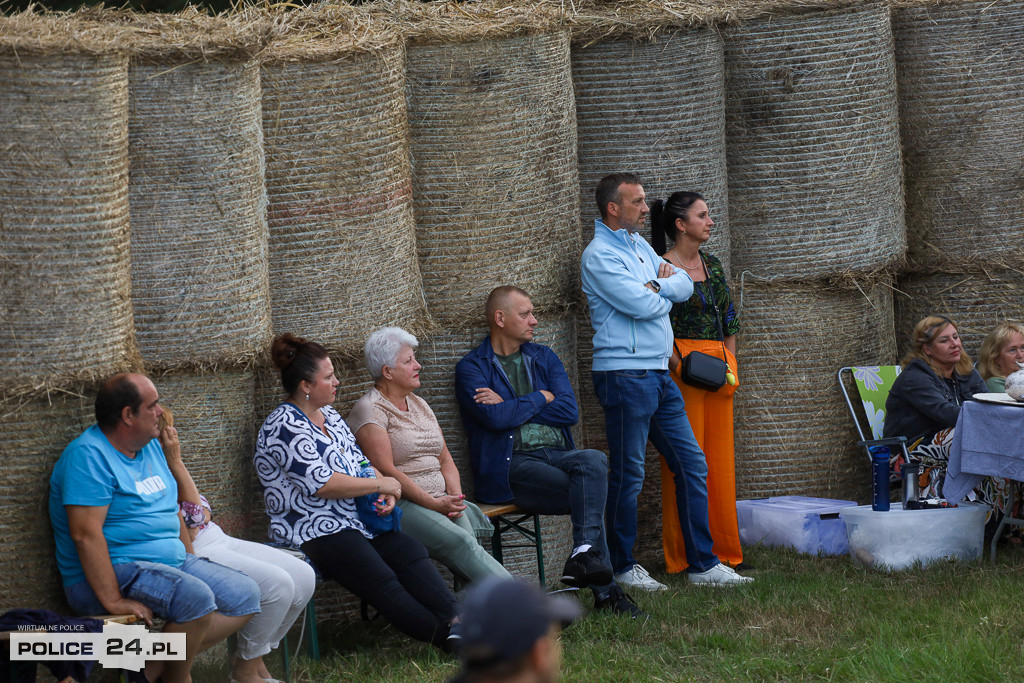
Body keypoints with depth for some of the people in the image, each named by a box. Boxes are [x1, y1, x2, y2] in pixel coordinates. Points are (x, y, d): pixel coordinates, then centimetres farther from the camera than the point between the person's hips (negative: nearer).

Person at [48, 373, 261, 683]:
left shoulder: (151, 447, 15)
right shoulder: (89, 456, -15)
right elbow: (86, 533, -23)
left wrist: (191, 562, 13)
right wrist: (113, 600, -28)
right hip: (115, 574, -10)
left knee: (246, 594, -3)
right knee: (195, 597, -32)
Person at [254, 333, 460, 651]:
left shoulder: (330, 416, 19)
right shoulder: (284, 426, -10)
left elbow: (358, 463, 22)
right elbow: (320, 484, -19)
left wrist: (386, 493, 0)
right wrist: (380, 484, -11)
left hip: (355, 521, 8)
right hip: (314, 532, -8)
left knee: (410, 551, -19)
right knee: (380, 580, -26)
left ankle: (453, 621, -34)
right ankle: (444, 637, -32)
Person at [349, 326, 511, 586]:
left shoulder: (419, 404, 21)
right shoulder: (370, 410, -3)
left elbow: (445, 460, 20)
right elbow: (385, 471, -12)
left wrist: (455, 496, -1)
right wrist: (433, 503, -16)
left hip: (440, 500, 7)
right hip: (402, 504, -7)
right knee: (458, 541, -30)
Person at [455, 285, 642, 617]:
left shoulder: (544, 358, 21)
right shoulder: (472, 367, 5)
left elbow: (570, 412, 6)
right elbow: (495, 418, -14)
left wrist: (511, 407, -2)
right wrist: (541, 398, 2)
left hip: (556, 454, 5)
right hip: (511, 464, -5)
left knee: (594, 461, -31)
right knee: (588, 494, -29)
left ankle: (583, 555, -39)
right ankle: (605, 591, -28)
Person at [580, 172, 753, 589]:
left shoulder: (639, 245, 17)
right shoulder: (600, 255, -11)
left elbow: (685, 286, 11)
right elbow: (642, 305, -19)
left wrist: (656, 286, -7)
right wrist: (664, 292, 1)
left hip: (658, 373, 9)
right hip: (624, 374, -9)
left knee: (691, 464, 8)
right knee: (628, 476, -2)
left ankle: (703, 564, 13)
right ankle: (622, 568, 9)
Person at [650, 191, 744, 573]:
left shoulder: (713, 266, 16)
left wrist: (730, 364, 10)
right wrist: (680, 366, -16)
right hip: (681, 368, -7)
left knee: (721, 459, 7)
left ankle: (724, 550, 14)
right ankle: (684, 557, -2)